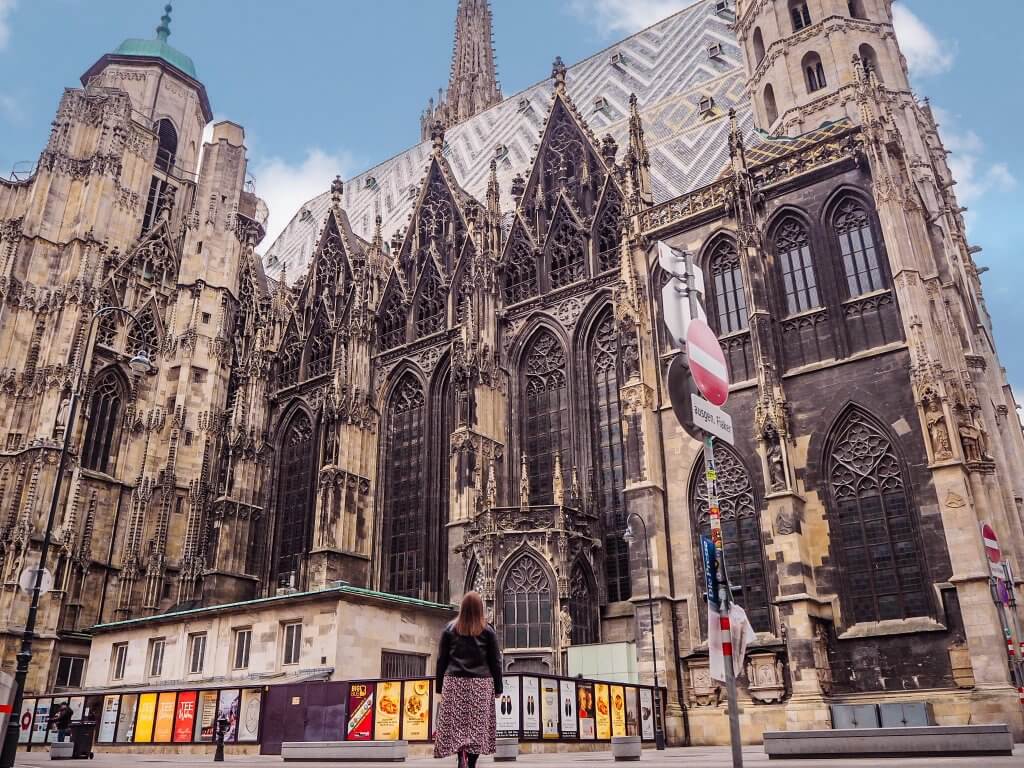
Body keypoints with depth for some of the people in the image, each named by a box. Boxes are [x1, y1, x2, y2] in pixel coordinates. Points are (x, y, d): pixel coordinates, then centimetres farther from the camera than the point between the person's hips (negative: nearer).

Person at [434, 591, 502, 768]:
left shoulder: (450, 629, 6)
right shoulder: (488, 630, 4)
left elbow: (441, 660, 8)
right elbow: (495, 661, 6)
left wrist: (440, 686, 14)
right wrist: (497, 688, 12)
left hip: (454, 682, 0)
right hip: (481, 683, 0)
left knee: (457, 724, 1)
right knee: (477, 725, 3)